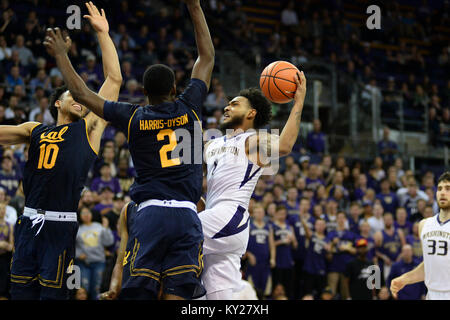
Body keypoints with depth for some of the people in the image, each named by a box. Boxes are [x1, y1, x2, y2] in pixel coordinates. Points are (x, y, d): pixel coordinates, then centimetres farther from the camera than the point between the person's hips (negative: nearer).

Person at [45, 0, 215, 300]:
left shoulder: (133, 118, 5)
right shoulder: (188, 109, 7)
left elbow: (81, 93, 13)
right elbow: (207, 58, 19)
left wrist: (61, 55, 26)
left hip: (151, 211, 0)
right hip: (186, 214, 0)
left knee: (140, 292, -1)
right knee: (176, 294, -4)